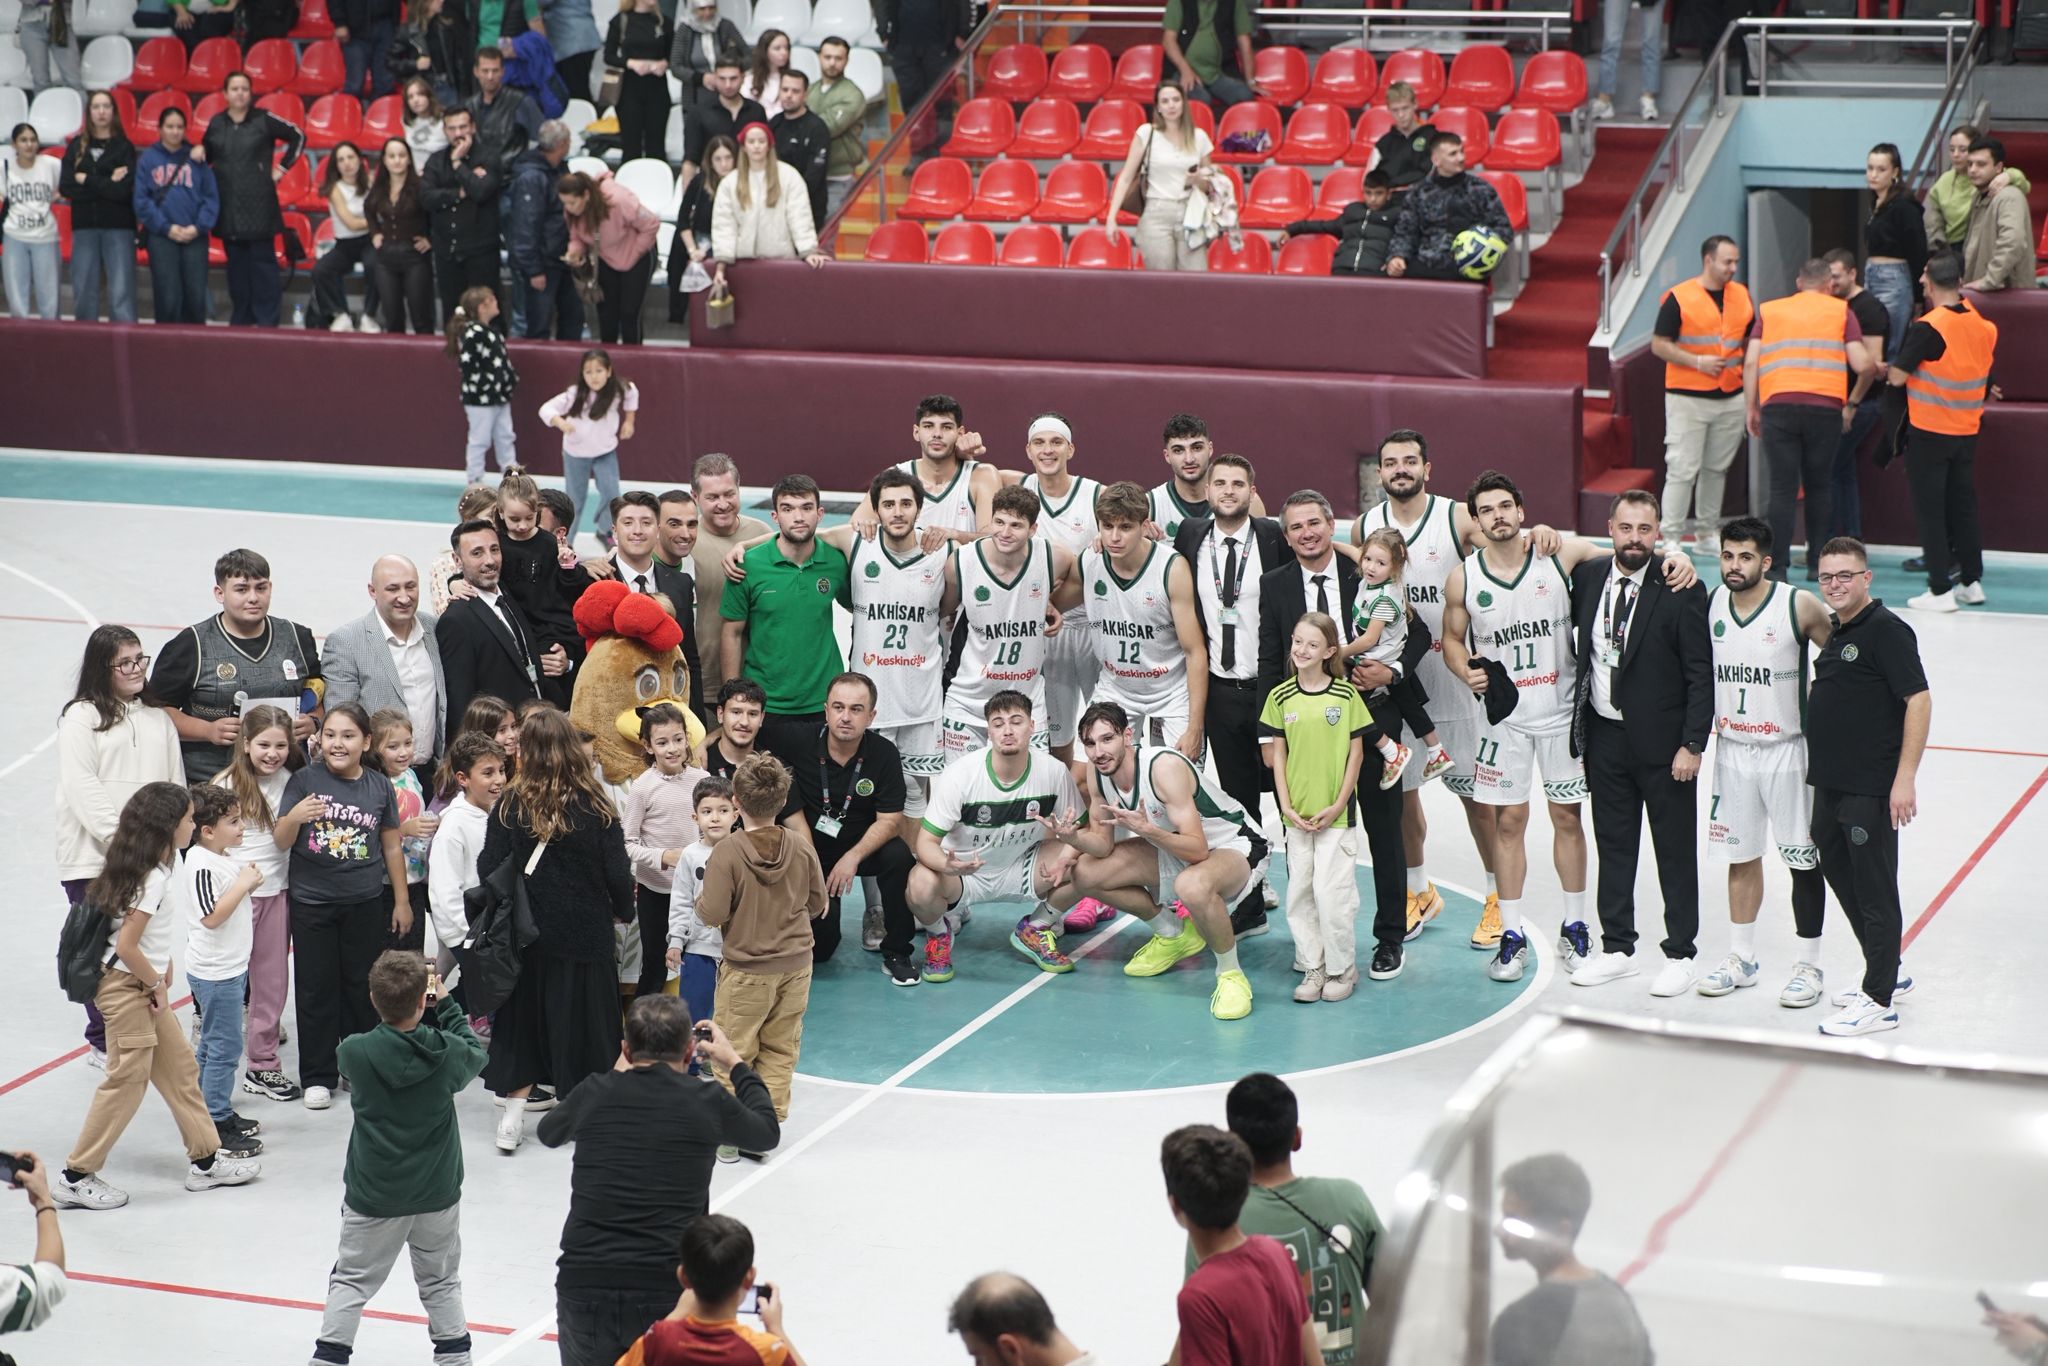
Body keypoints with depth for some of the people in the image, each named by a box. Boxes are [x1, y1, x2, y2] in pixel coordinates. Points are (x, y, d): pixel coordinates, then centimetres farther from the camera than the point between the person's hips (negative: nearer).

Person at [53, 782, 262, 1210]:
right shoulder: (153, 879, -23)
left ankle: (206, 1160, 22)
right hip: (125, 986, -10)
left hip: (142, 984, 10)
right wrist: (158, 985, -13)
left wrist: (160, 975, 15)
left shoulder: (159, 866, 6)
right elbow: (126, 946, -25)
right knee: (127, 1082, -3)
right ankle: (75, 1177, 4)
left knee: (180, 1070, 14)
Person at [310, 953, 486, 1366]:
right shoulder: (447, 1054, -18)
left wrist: (392, 1001, -1)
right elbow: (475, 1055, 5)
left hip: (374, 1195, -1)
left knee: (351, 1280, 14)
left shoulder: (354, 1053, -20)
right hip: (437, 1192, 1)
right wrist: (444, 1004, 9)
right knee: (441, 1281, 20)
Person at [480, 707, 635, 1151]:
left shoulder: (510, 805, -9)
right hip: (585, 932, -2)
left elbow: (489, 869, -9)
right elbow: (618, 873, -9)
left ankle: (514, 1113, 14)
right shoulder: (596, 807, -11)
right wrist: (623, 912, 10)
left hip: (526, 932, 2)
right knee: (580, 1020, 11)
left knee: (522, 1016, 14)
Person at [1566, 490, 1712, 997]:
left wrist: (1692, 745, -15)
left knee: (1675, 850, 6)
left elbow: (1701, 675, -12)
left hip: (1663, 743, -5)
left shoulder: (1682, 591, -12)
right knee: (1613, 845, 13)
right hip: (1604, 737, 5)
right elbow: (1573, 624, 21)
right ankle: (1617, 947, 25)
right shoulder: (1588, 577, 1)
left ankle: (1681, 954, 16)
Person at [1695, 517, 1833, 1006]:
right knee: (1741, 856, 13)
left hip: (1785, 750, -4)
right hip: (1731, 749, 4)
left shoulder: (1799, 606, -12)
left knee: (1803, 860, 2)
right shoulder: (1711, 603, 1)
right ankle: (1741, 958, 24)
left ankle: (1808, 966, 12)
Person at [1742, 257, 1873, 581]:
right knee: (1819, 487, 13)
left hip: (1778, 405, 0)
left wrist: (1750, 408, 11)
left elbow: (1750, 362, 7)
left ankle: (1777, 566, -9)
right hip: (1825, 407, 0)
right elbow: (1861, 363, 3)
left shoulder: (1769, 311, 16)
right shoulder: (1841, 311, 11)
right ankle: (1818, 562, 16)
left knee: (1782, 489, -2)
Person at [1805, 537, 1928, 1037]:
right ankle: (1887, 973, 33)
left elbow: (1919, 700, -18)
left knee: (1874, 892, -2)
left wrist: (1905, 777, -22)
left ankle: (1878, 1001, 5)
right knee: (1840, 877, 18)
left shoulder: (1886, 630, -13)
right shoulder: (1835, 631, 14)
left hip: (1871, 790, -9)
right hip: (1829, 785, 9)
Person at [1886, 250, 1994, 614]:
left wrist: (1891, 369, 5)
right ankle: (1973, 582, 21)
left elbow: (1897, 376, -17)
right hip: (1967, 433, 6)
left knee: (1930, 511, 0)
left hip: (1928, 433, -6)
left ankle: (1940, 591, -1)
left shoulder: (1928, 328, -19)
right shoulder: (1983, 327, 1)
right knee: (1963, 507, 16)